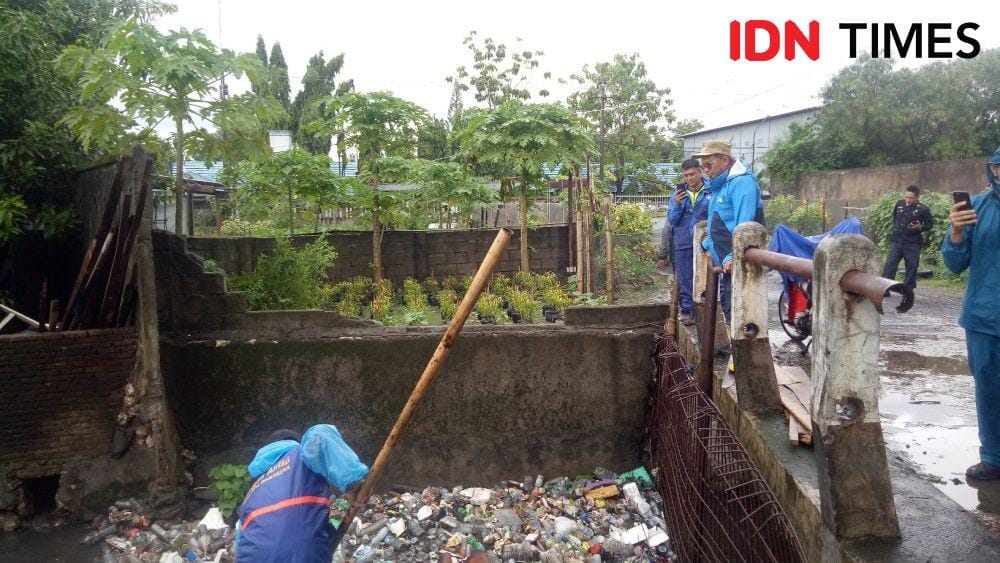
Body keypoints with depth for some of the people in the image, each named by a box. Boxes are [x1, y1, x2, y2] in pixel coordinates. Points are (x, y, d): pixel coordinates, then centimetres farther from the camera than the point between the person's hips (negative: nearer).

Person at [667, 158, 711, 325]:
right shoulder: (678, 193, 7)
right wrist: (677, 205, -11)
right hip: (683, 244, 2)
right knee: (685, 280, 5)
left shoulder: (711, 192, -2)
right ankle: (687, 311, 14)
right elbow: (671, 220, 7)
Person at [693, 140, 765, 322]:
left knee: (735, 312, -9)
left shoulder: (741, 182, -15)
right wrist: (709, 245, 20)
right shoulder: (721, 185, 17)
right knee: (727, 306, 16)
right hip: (727, 262, 10)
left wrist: (733, 257, -28)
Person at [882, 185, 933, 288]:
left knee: (911, 268, 4)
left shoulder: (923, 209, -7)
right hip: (896, 241, 3)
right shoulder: (899, 204, 4)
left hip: (913, 243, -3)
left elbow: (930, 225, 0)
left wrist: (920, 227, -19)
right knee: (889, 265, -3)